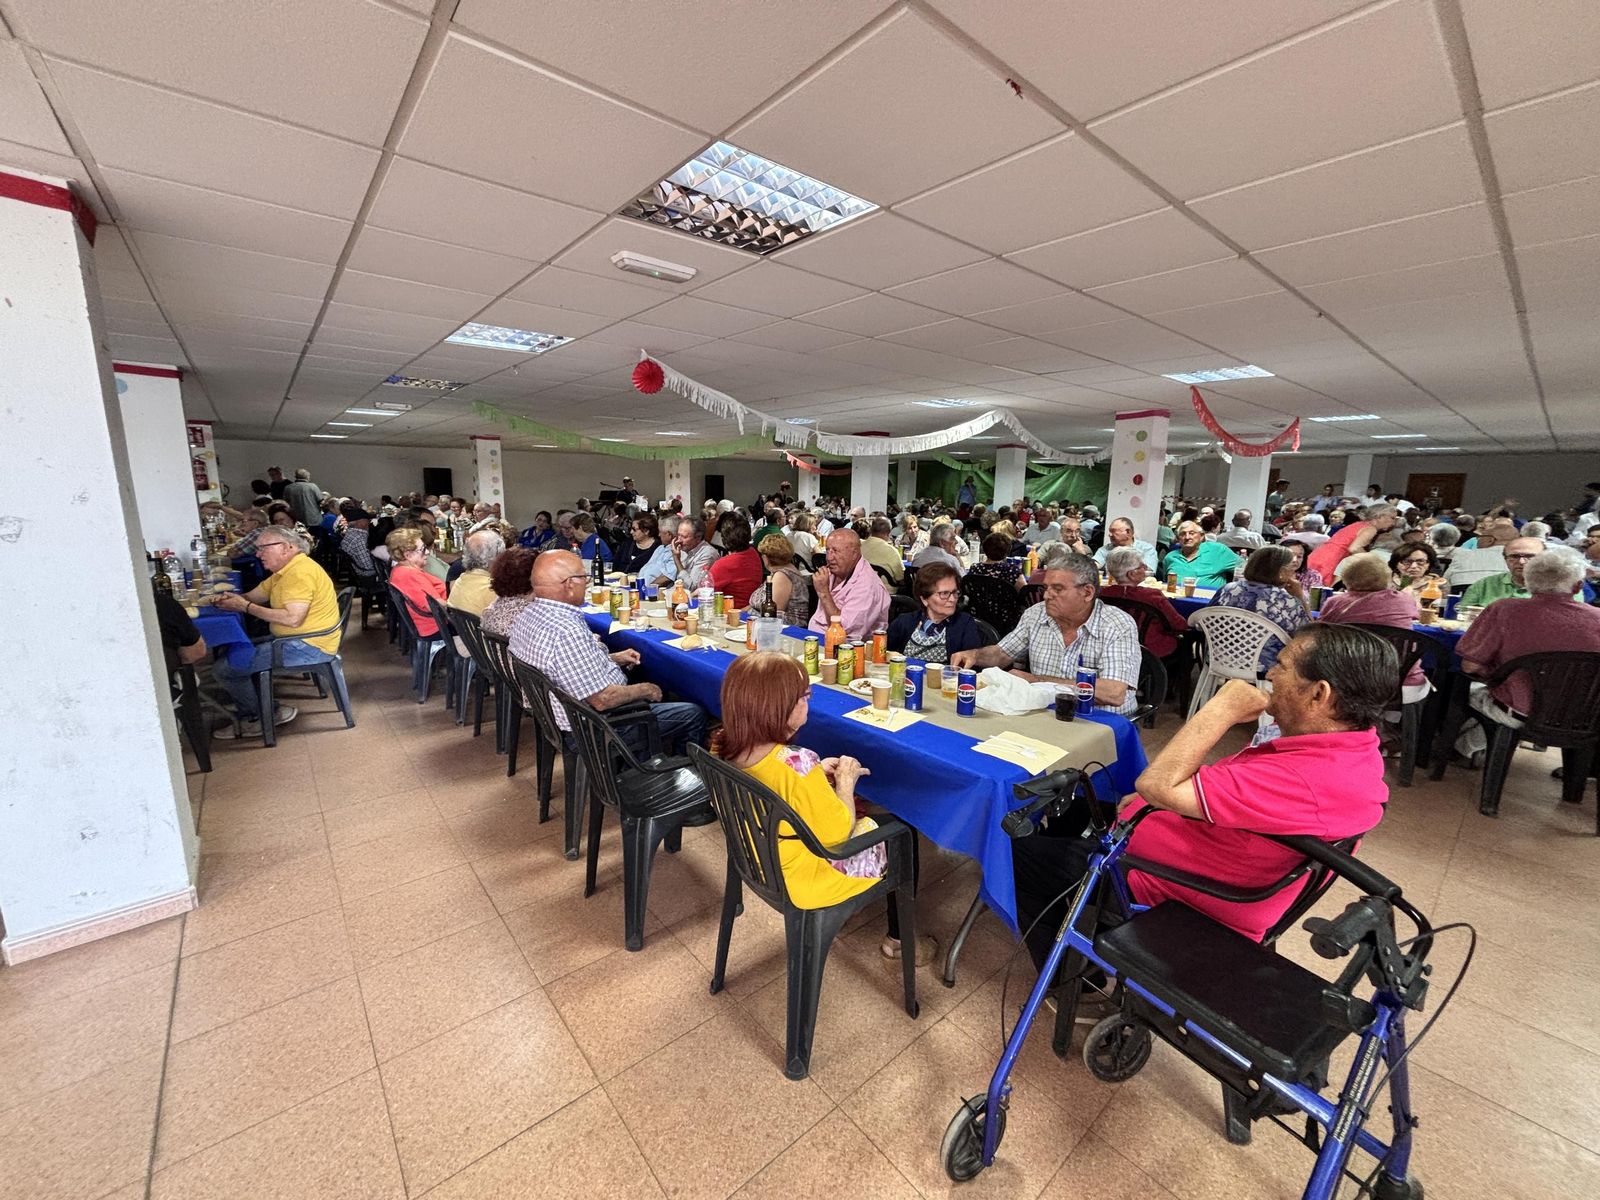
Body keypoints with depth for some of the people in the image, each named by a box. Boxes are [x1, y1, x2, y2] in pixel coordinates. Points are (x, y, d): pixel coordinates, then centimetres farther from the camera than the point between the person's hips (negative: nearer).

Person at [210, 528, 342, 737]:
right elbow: (253, 596, 15)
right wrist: (233, 598, -8)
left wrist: (245, 607, -18)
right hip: (298, 640, 11)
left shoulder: (300, 573, -21)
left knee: (224, 669, -8)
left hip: (309, 646, -11)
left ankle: (255, 720, 14)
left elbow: (292, 618, -29)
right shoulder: (287, 569, 13)